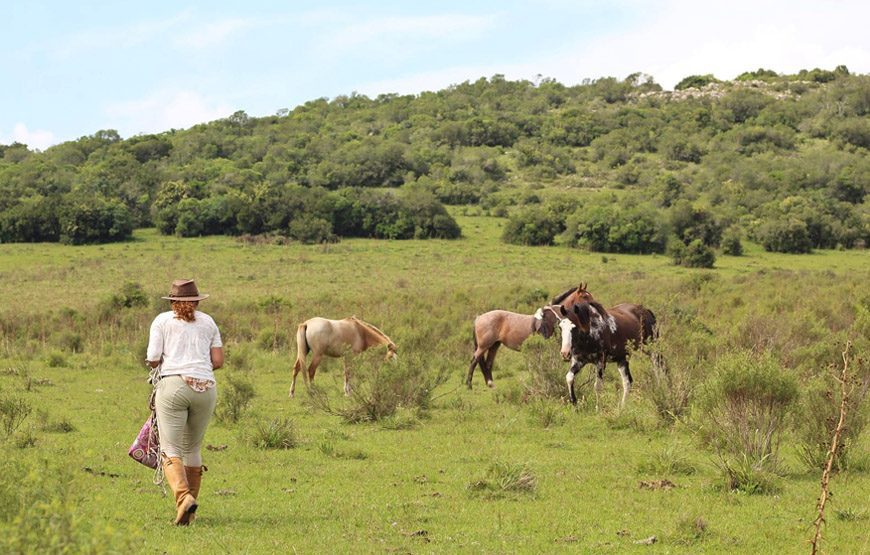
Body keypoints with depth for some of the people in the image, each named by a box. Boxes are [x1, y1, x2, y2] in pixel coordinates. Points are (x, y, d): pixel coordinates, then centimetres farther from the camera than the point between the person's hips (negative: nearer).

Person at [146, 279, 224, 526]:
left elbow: (153, 360, 2)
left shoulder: (162, 320, 9)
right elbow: (218, 361, 11)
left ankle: (184, 497, -28)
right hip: (206, 387, 3)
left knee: (170, 450, -4)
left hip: (174, 385, -3)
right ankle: (190, 503, 18)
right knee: (193, 448, 17)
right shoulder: (208, 322, 17)